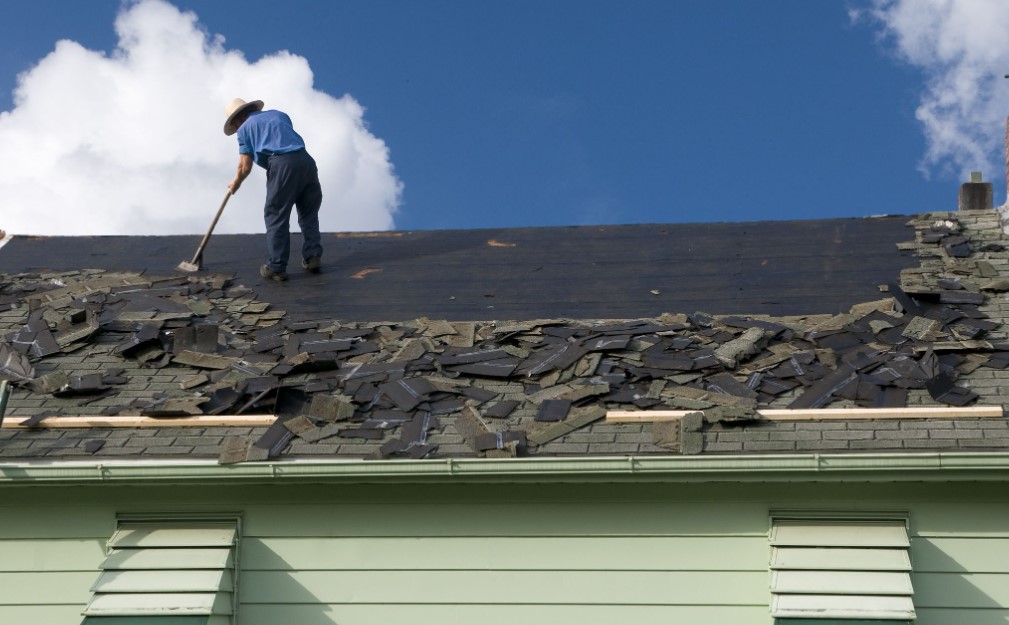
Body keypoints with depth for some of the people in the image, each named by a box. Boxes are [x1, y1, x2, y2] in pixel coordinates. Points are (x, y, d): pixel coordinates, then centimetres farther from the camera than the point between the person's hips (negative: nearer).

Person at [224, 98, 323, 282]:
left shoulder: (245, 129, 14)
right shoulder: (279, 114, 29)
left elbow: (245, 167, 10)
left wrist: (236, 183, 29)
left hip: (282, 164, -5)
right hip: (305, 159, 5)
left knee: (276, 216, 3)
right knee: (309, 213, 17)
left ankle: (276, 268, 3)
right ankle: (313, 256, 14)